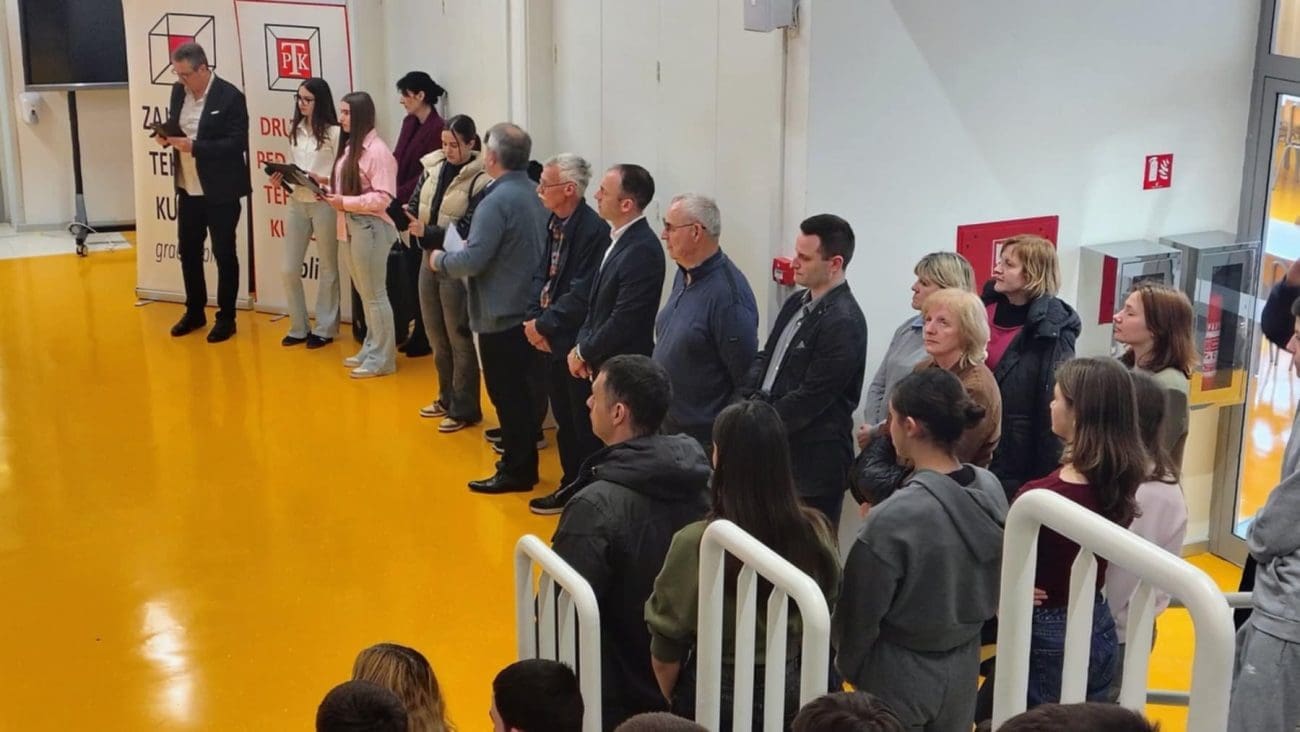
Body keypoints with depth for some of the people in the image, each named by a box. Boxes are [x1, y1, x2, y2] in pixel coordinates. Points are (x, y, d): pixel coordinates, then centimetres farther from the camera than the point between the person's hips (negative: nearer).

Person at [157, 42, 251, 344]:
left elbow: (237, 143, -20)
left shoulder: (230, 96, -16)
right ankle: (194, 312, 30)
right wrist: (166, 136, -8)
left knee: (224, 254, 5)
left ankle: (226, 318, 17)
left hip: (221, 191, -7)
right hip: (188, 189, 7)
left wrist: (194, 146, -27)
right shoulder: (179, 90, 4)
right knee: (188, 251, 15)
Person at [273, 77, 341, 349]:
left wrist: (321, 180, -23)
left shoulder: (334, 132, -10)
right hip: (296, 203, 6)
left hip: (324, 204, -6)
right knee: (289, 269, 7)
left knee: (327, 269, 8)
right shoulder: (295, 130, 9)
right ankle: (298, 328, 20)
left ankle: (324, 329, 18)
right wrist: (282, 178, -4)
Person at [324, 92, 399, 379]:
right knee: (365, 293, 16)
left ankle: (382, 358, 7)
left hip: (371, 227, -9)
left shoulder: (377, 151, -15)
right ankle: (371, 349, 26)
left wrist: (345, 203, -20)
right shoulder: (350, 146, 12)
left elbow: (384, 198, -20)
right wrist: (332, 194, 2)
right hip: (351, 226, 9)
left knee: (374, 294, -1)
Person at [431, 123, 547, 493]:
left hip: (502, 316, -8)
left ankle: (515, 471, 9)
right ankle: (523, 457, 27)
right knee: (523, 391, 17)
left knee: (507, 395, 1)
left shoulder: (496, 201, -20)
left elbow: (473, 260, -24)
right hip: (530, 309, 8)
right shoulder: (535, 193, 6)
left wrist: (440, 261, -5)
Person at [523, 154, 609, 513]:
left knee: (584, 424, 3)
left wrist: (544, 325, -14)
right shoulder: (555, 222, 6)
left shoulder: (593, 230, -20)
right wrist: (533, 319, -3)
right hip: (553, 340, 8)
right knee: (564, 419, 19)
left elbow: (580, 295, -22)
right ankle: (571, 485, 32)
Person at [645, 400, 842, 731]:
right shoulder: (816, 532, -13)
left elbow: (667, 648, -12)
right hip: (790, 690, 3)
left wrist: (675, 702, 7)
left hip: (714, 694, -3)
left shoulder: (696, 543, -23)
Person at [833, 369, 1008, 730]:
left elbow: (860, 613, -14)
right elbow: (991, 586, 6)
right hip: (963, 667, 5)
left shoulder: (893, 518, -27)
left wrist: (849, 666, 3)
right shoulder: (991, 490, -8)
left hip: (900, 676, -5)